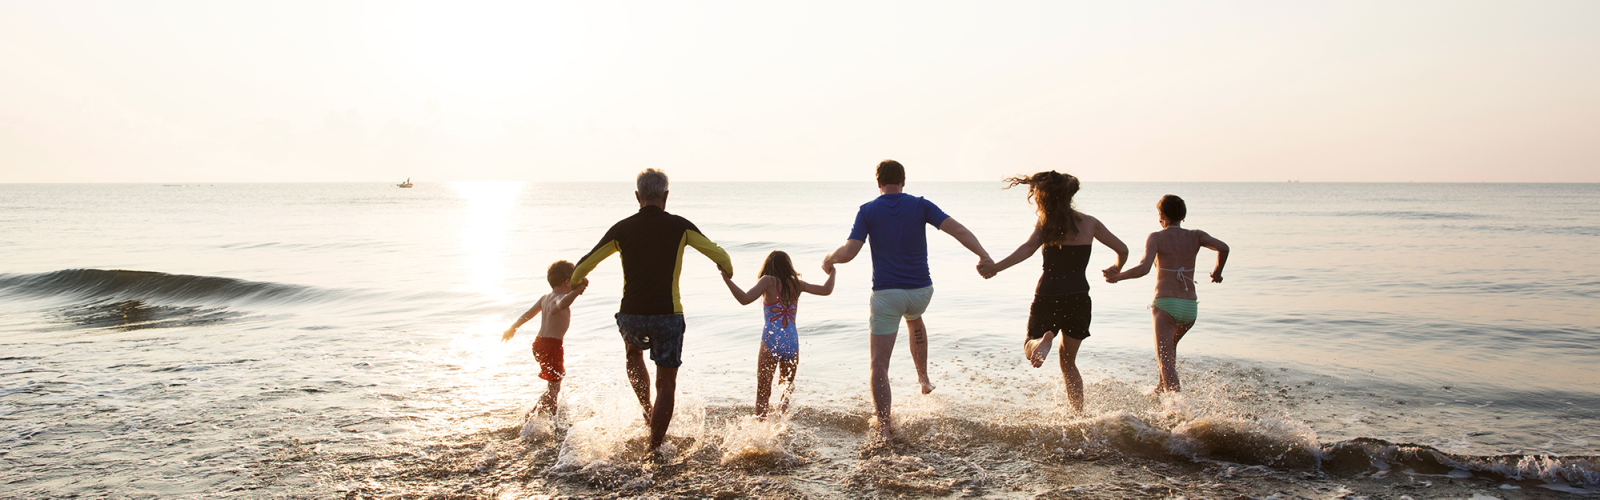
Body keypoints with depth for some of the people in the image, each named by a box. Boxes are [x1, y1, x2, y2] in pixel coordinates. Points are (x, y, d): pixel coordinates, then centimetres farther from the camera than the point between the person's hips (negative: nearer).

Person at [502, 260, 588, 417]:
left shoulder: (545, 298, 13)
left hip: (539, 343, 10)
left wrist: (512, 328, 38)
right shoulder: (559, 297, -15)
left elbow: (528, 314, 25)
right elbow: (561, 305, -41)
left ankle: (553, 418, 33)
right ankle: (532, 415, -13)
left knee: (554, 385, 23)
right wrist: (576, 291, -56)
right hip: (552, 345, -10)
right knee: (554, 387, -5)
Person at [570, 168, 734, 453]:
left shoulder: (622, 229, 0)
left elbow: (583, 266, 6)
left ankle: (648, 412, 22)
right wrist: (727, 271, 25)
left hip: (631, 317, 2)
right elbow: (719, 255, 2)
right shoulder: (680, 227, -2)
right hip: (667, 315, -2)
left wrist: (576, 281, 28)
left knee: (634, 354, 34)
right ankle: (654, 450, 8)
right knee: (666, 384, 9)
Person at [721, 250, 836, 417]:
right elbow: (826, 290, 18)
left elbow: (744, 299, -13)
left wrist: (727, 279, -7)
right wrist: (832, 273, 36)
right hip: (792, 344, 3)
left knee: (762, 393, 9)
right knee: (787, 389, 21)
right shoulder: (796, 284, 13)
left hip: (771, 342, -3)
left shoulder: (769, 281, 1)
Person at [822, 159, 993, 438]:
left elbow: (849, 252, -12)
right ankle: (923, 379, 41)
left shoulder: (868, 211, -3)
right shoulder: (920, 205, 0)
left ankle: (883, 428, -7)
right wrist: (983, 256, -8)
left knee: (879, 364, 1)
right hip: (921, 290, 3)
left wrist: (829, 259, 8)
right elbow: (957, 230, -11)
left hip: (886, 293, -3)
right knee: (914, 320, 39)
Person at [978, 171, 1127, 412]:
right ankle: (1079, 414, 10)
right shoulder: (1089, 223, 5)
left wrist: (995, 267, -35)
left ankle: (1042, 341, -24)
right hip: (1079, 298, 4)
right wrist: (1116, 269, 31)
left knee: (1029, 347, 13)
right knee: (1068, 362, 20)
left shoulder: (1047, 224, -6)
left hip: (1049, 295, -4)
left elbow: (1028, 249, -24)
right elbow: (1122, 250, 10)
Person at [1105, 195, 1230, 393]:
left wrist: (1116, 276, -6)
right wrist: (1217, 272, 11)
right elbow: (1223, 247, -6)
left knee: (1164, 358, -9)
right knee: (1170, 345, 33)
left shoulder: (1157, 237, -3)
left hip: (1165, 304, -5)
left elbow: (1143, 268, -18)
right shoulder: (1195, 236, 8)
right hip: (1190, 307, 5)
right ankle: (1162, 387, 40)